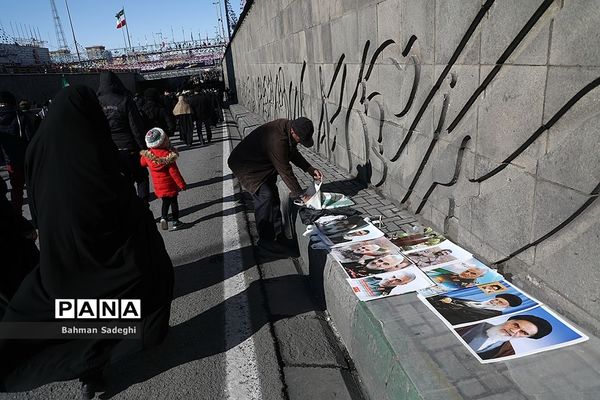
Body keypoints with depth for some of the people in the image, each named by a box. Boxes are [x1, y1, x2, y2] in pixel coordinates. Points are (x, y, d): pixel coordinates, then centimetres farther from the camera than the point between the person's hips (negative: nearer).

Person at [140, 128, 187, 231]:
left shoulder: (147, 155, -8)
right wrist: (182, 184, -11)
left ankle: (163, 217, -4)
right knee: (173, 201, 12)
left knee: (166, 201, 17)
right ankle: (175, 221, 17)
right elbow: (174, 172, -18)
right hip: (170, 184, -4)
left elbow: (142, 163, 13)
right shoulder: (168, 155, -21)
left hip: (158, 185, 4)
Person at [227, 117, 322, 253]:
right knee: (265, 196, -19)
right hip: (245, 165, -10)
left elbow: (293, 153, 8)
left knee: (273, 196, 7)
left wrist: (310, 169, -2)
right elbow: (285, 171, -30)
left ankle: (277, 235, 17)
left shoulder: (287, 126, -8)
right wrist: (301, 195, -23)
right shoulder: (277, 140, -37)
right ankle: (265, 240, -7)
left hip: (262, 164, 10)